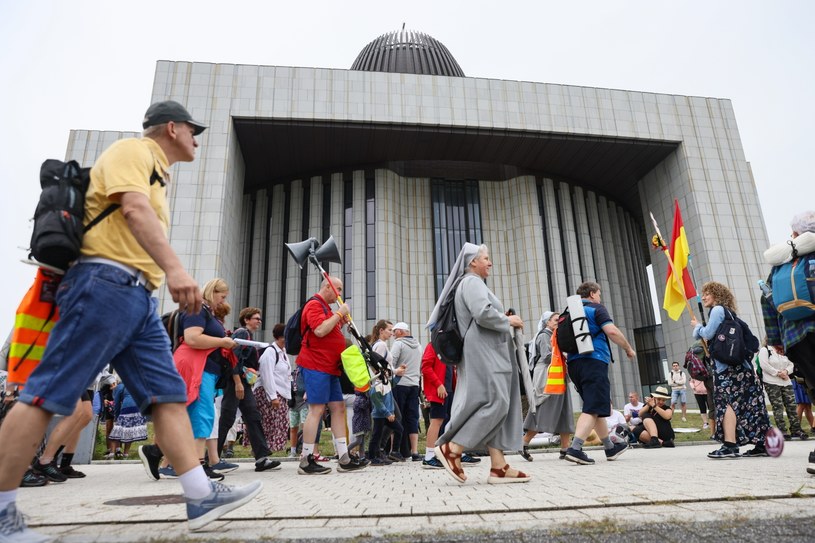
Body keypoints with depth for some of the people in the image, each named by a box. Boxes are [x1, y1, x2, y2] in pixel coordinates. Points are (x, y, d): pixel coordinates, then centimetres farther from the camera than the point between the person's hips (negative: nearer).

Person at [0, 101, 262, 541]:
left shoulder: (157, 173, 26)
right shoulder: (133, 150, -1)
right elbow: (134, 209, -19)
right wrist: (174, 268, -32)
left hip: (138, 296, 10)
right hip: (107, 283, -9)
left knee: (169, 395, 1)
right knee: (49, 395, -4)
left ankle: (201, 496, 2)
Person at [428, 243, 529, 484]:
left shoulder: (473, 283, 25)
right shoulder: (472, 282, -7)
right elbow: (483, 313, -22)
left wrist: (505, 322, 18)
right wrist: (508, 321, -6)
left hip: (487, 353, 10)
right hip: (482, 352, -10)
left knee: (497, 405, 4)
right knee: (494, 403, -14)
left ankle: (498, 466, 2)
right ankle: (451, 449, -10)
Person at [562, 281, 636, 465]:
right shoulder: (596, 308, -1)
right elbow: (611, 331, -13)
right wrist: (628, 348, 0)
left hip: (573, 362, 8)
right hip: (593, 360, -8)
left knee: (595, 406, 17)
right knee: (592, 408, -10)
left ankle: (610, 448, 27)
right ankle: (575, 448, -22)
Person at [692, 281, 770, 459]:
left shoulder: (717, 309, -4)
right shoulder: (729, 312, 24)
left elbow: (708, 333, -11)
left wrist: (697, 326, 6)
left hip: (726, 365, -10)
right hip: (741, 364, 10)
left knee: (727, 402, -14)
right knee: (748, 404, 8)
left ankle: (730, 446, -20)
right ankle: (762, 444, 11)